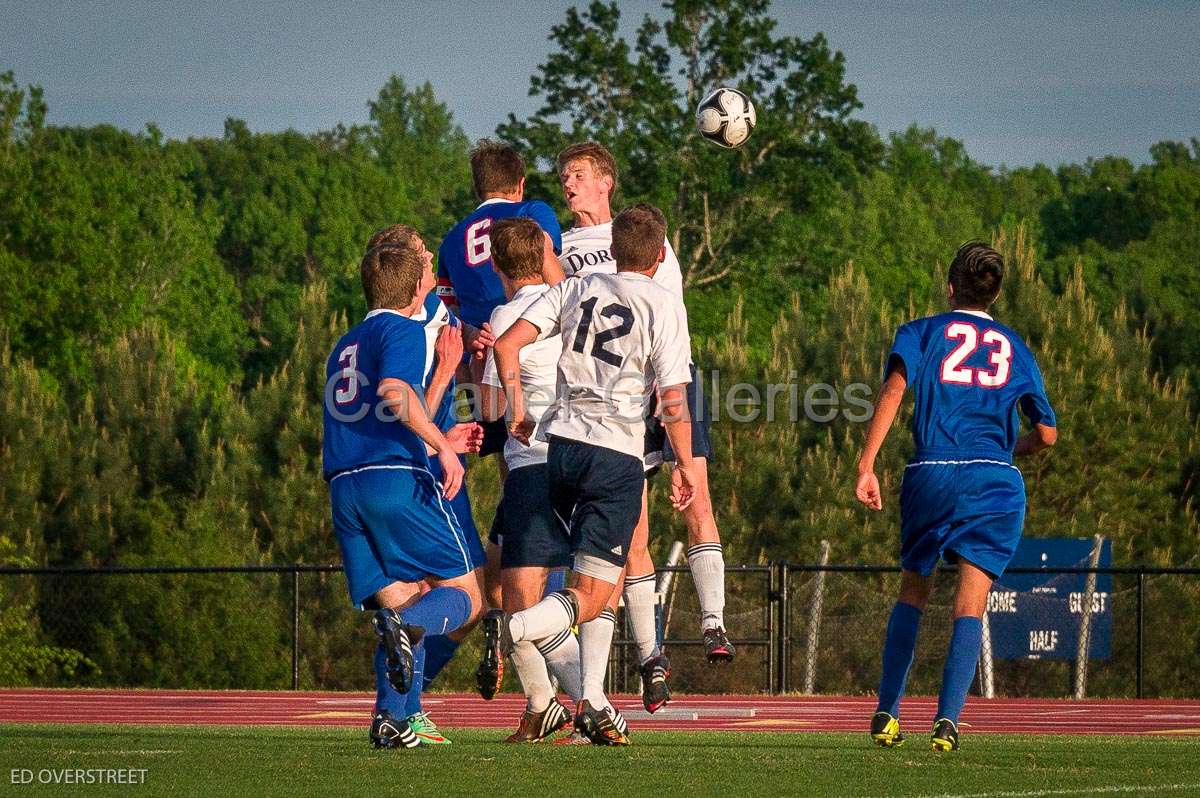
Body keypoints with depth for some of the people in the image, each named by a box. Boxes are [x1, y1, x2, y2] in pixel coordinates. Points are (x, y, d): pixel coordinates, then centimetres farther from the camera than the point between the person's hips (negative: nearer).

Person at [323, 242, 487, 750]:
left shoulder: (344, 347, 28)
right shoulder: (403, 330, 3)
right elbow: (395, 392, -18)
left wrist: (439, 442, 36)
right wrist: (443, 447, -14)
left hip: (344, 488, 7)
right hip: (399, 480, -7)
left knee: (399, 604, 9)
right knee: (466, 597, 0)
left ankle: (390, 718, -11)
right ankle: (410, 627, -32)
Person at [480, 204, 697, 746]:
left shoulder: (577, 290, 10)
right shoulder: (664, 306, -2)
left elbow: (507, 344, 2)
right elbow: (673, 400, -6)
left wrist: (517, 411, 11)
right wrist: (684, 466, 6)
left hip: (558, 443, 5)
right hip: (616, 454, -5)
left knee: (603, 581, 20)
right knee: (591, 598, -4)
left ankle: (592, 704, 14)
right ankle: (511, 629, -32)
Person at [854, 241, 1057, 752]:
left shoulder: (921, 332, 11)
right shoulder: (1014, 347, 17)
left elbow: (893, 390, -7)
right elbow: (1047, 433, 16)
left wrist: (866, 466, -12)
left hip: (931, 474, 0)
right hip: (996, 481, 0)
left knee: (912, 593, 17)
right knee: (970, 604, -3)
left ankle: (886, 714, 14)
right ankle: (947, 719, -19)